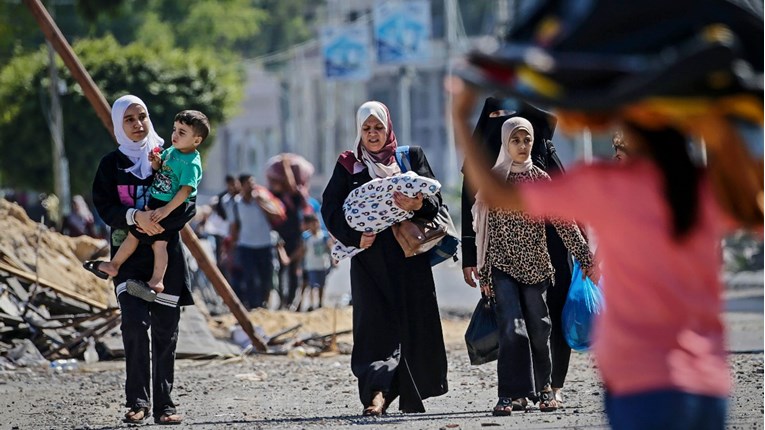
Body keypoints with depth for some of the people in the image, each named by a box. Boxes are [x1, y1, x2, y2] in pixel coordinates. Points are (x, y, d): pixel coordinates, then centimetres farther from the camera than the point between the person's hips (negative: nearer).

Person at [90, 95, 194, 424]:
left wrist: (160, 221, -16)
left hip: (166, 256, 1)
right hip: (128, 253, -1)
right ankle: (138, 401, -11)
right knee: (135, 323, -16)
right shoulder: (112, 163, 8)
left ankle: (163, 403, 7)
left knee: (165, 330, 0)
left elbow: (188, 206, 3)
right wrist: (135, 216, -20)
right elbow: (104, 206, -2)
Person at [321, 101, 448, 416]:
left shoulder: (411, 157, 11)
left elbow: (435, 200, 2)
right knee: (375, 321, -12)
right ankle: (377, 392, -22)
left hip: (409, 253, 1)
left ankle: (411, 396, 11)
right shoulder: (348, 165, 11)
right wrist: (354, 236, -13)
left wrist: (417, 205, -20)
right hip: (369, 256, -1)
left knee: (413, 321, 0)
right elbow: (331, 208, 3)